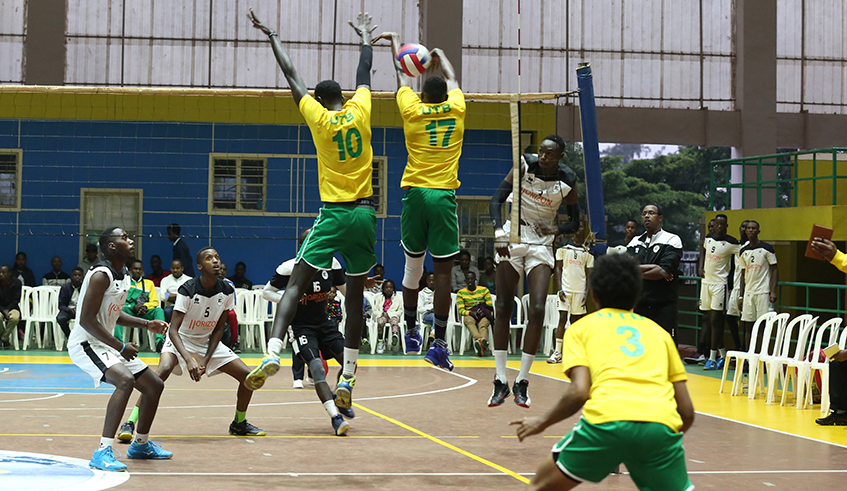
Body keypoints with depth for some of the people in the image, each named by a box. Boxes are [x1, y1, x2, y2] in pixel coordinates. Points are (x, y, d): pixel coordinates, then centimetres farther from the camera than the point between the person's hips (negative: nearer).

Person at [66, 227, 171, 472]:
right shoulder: (101, 275, -21)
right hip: (86, 343, -10)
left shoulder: (124, 276, 9)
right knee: (125, 380, -33)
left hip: (106, 343, 10)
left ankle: (141, 444, 31)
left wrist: (146, 324, 12)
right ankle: (103, 452, -34)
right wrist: (121, 347, -24)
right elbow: (86, 320, -25)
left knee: (155, 386, 13)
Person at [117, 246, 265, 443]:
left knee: (247, 376, -4)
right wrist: (188, 359, -42)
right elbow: (173, 329, -28)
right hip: (181, 339, -5)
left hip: (208, 342, 5)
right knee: (163, 370, -35)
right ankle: (129, 424, -29)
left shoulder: (227, 291, -11)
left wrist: (206, 359, -14)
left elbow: (218, 329, -3)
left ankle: (239, 424, 21)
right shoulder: (187, 290, -26)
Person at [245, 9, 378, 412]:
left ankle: (273, 353, -18)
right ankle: (348, 379, 9)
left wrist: (272, 37, 20)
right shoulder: (360, 110, 4)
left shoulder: (317, 116, -1)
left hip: (333, 214, -3)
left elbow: (292, 76, 9)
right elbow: (364, 74, 22)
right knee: (355, 296, 8)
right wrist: (365, 36, 39)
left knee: (297, 284, 0)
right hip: (364, 214, 3)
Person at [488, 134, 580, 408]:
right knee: (503, 308, -3)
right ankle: (500, 381, 4)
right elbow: (497, 200, -11)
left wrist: (556, 230, -14)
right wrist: (499, 233, -25)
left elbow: (575, 222, 6)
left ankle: (522, 381, -4)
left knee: (537, 309, -13)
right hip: (513, 238, -1)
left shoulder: (567, 182, -5)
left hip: (541, 245, 1)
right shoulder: (525, 166, -9)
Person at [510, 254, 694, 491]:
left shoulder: (581, 327, 21)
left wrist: (542, 422, 19)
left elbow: (579, 392, 4)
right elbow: (687, 411, 21)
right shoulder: (659, 332, 28)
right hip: (661, 426, 2)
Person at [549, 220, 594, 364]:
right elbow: (558, 269, 3)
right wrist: (560, 289, -7)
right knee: (562, 318, -8)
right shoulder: (564, 247, 4)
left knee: (575, 321, 5)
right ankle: (557, 353, -9)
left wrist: (587, 293, -3)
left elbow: (589, 274, 8)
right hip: (565, 288, -1)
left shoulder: (587, 251, 7)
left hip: (580, 290, 1)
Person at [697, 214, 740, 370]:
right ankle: (723, 355, 20)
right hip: (706, 281, 6)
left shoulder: (731, 243, -10)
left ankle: (712, 358, -7)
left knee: (715, 322, -9)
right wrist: (701, 267, 14)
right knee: (710, 321, 10)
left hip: (719, 283, -6)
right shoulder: (709, 238, 8)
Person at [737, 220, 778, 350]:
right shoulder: (743, 251, 13)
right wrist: (741, 296, 11)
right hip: (748, 293, 5)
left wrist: (773, 291, -12)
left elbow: (774, 270, -3)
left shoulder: (766, 248, -2)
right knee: (747, 325, 4)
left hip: (763, 292, -5)